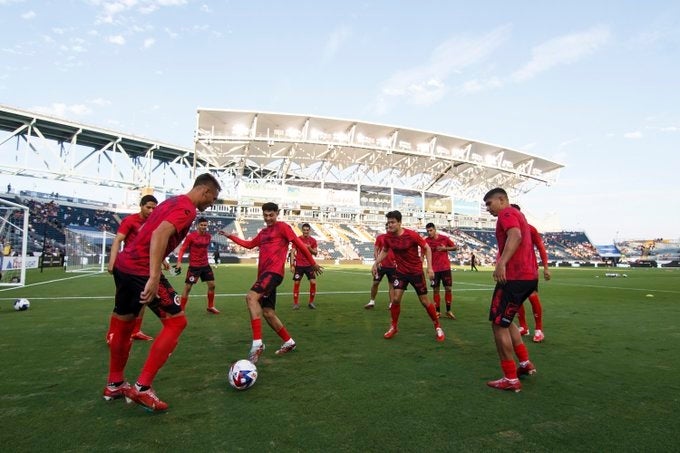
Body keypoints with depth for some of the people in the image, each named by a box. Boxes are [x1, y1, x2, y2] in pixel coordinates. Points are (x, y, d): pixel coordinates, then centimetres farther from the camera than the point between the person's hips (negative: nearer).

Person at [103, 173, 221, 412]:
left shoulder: (171, 202, 18)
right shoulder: (187, 209, -11)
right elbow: (160, 234, -28)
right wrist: (154, 277, -33)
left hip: (123, 264, 11)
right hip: (142, 270, -10)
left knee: (122, 323, 21)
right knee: (176, 321, -4)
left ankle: (114, 385, 38)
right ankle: (142, 388, -1)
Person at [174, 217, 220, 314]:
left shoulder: (208, 236, 3)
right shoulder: (191, 236, -12)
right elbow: (183, 249, -10)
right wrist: (179, 261, -20)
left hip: (205, 265, 5)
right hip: (194, 266, -5)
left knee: (212, 285, 6)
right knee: (187, 287, -2)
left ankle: (210, 307, 22)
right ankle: (181, 309, 10)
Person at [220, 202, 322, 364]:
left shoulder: (282, 226, 0)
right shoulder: (263, 232, 23)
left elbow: (299, 244, 0)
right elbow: (249, 244, 36)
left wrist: (313, 264, 3)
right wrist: (230, 237, 30)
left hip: (274, 272, -9)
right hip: (264, 273, 9)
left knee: (251, 297, -29)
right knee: (268, 313, 8)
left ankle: (257, 343, -30)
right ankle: (289, 342, 24)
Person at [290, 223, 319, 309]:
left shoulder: (313, 240, 3)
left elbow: (315, 253, 4)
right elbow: (292, 252, -5)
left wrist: (309, 248, -16)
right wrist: (292, 265, -12)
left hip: (309, 265, 2)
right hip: (299, 265, -2)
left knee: (313, 282, -6)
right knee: (296, 283, -2)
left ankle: (311, 302, 9)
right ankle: (296, 303, 10)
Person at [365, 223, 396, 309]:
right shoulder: (380, 237, 2)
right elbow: (375, 249, 3)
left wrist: (397, 261, -7)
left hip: (392, 266, 0)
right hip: (381, 265, 0)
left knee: (392, 285, 4)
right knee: (375, 283, 2)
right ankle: (372, 301, 16)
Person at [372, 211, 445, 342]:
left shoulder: (412, 235, -22)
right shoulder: (388, 237, -9)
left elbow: (427, 248, -12)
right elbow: (384, 251, 10)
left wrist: (429, 267, -18)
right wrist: (376, 263, 0)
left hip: (416, 271, -3)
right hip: (400, 272, 3)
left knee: (424, 301, 3)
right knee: (396, 299, -7)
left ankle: (437, 327, 22)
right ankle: (394, 327, 15)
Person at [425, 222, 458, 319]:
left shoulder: (444, 238, -2)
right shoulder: (426, 241, -3)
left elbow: (455, 247, 7)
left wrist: (445, 248, -10)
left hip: (445, 267, 0)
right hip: (434, 269, 0)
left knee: (448, 288, 2)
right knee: (435, 290, 3)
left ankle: (448, 311, 15)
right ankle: (438, 311, 14)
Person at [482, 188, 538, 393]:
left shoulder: (507, 213, -6)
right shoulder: (516, 214, 24)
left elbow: (516, 236, -25)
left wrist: (502, 263, -35)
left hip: (515, 277, -10)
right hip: (528, 276, 10)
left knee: (498, 324, -3)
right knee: (505, 320, 22)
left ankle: (511, 379, 3)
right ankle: (525, 363, 23)